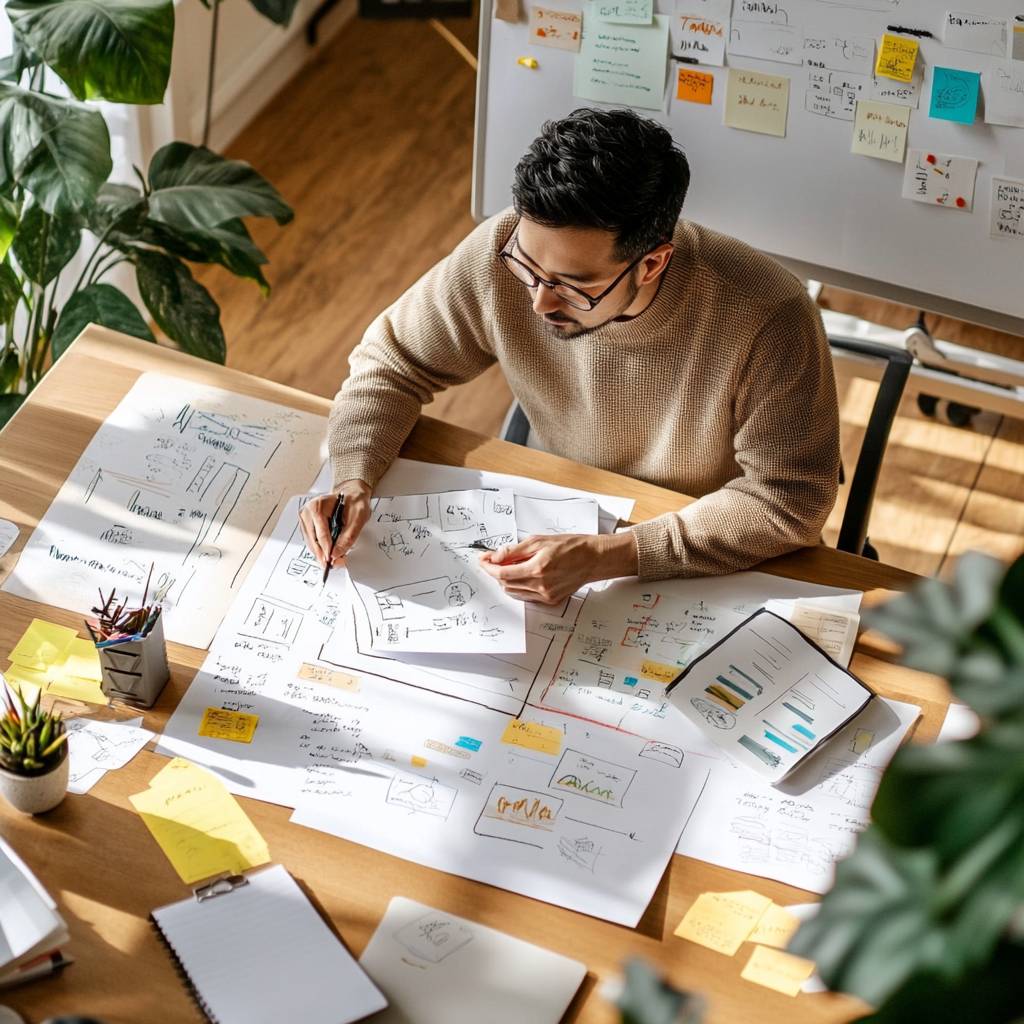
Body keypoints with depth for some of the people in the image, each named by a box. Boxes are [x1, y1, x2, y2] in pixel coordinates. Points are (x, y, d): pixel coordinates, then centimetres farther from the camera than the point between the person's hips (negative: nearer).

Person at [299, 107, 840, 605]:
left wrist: (606, 556, -31)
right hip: (561, 530, 3)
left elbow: (789, 500, -24)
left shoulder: (765, 321, -31)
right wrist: (352, 481, -22)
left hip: (724, 578, -3)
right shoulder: (501, 254, -21)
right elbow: (390, 361, -4)